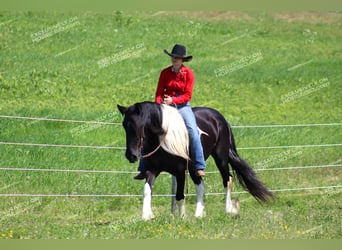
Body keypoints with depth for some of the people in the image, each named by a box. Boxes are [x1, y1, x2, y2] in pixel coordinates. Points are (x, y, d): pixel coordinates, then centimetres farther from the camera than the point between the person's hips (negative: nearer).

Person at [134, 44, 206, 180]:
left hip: (183, 106, -3)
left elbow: (188, 95, -8)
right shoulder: (165, 73, 5)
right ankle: (144, 169, 0)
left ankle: (199, 167, -20)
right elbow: (159, 93, 2)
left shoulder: (188, 73, -3)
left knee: (193, 131, -24)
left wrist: (173, 100, -22)